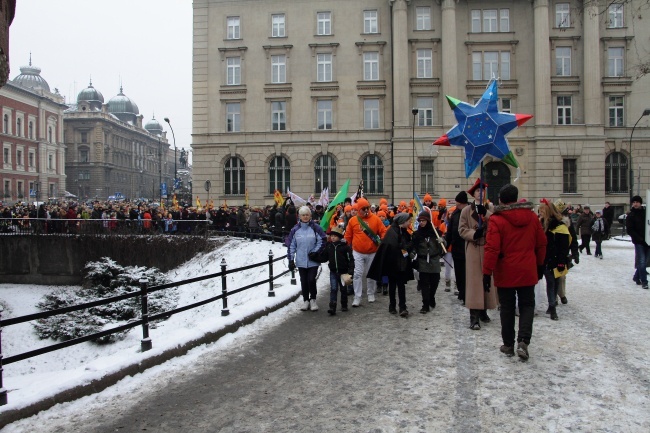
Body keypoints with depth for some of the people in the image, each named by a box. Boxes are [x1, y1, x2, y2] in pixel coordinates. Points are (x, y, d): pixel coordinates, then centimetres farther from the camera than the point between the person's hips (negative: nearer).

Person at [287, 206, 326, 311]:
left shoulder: (315, 228, -4)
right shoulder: (295, 229, 2)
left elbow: (322, 241, 1)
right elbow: (291, 245, 5)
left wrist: (315, 252, -8)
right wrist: (291, 259, 2)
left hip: (313, 260, -2)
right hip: (301, 261, 2)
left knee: (311, 280, -8)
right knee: (304, 281, 8)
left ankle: (313, 300, 12)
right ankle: (306, 300, 21)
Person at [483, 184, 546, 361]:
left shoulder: (497, 220, -14)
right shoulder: (532, 217, 2)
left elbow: (492, 249, -18)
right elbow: (541, 244, 10)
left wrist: (487, 272, -12)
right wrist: (539, 265, 22)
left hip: (506, 273, -3)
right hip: (527, 272, 3)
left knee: (507, 308, 10)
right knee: (527, 305, 13)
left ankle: (508, 345, 17)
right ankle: (523, 341, -3)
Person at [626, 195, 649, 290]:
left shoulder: (646, 212, 8)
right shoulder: (630, 216, -2)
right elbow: (629, 230, -8)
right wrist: (640, 239, -16)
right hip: (638, 242, -4)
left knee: (644, 261, 9)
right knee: (641, 261, -8)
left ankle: (636, 277, 25)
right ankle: (644, 281, -4)